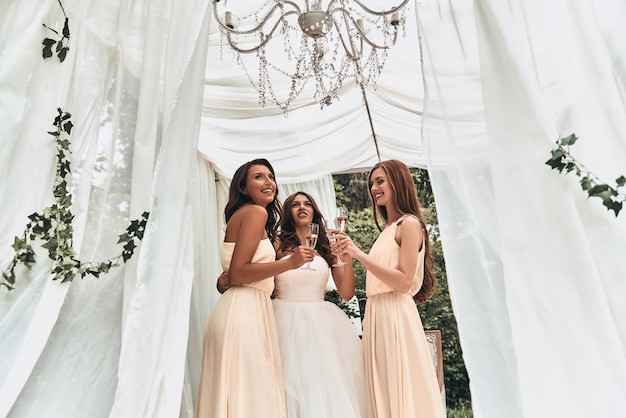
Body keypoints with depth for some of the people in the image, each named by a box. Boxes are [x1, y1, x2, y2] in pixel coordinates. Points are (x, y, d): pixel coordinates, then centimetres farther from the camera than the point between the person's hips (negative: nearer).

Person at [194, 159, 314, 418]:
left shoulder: (242, 214, 19)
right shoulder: (256, 212, -9)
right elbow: (237, 273, -17)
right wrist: (290, 263, -18)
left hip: (247, 309, 10)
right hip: (244, 311, -10)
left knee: (243, 389, 13)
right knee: (249, 391, -2)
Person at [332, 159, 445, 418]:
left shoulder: (409, 224, -9)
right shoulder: (388, 228, 15)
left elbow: (404, 282, -18)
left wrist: (359, 254, -21)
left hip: (396, 314, -9)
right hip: (377, 314, 9)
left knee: (400, 388, 1)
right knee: (383, 388, 14)